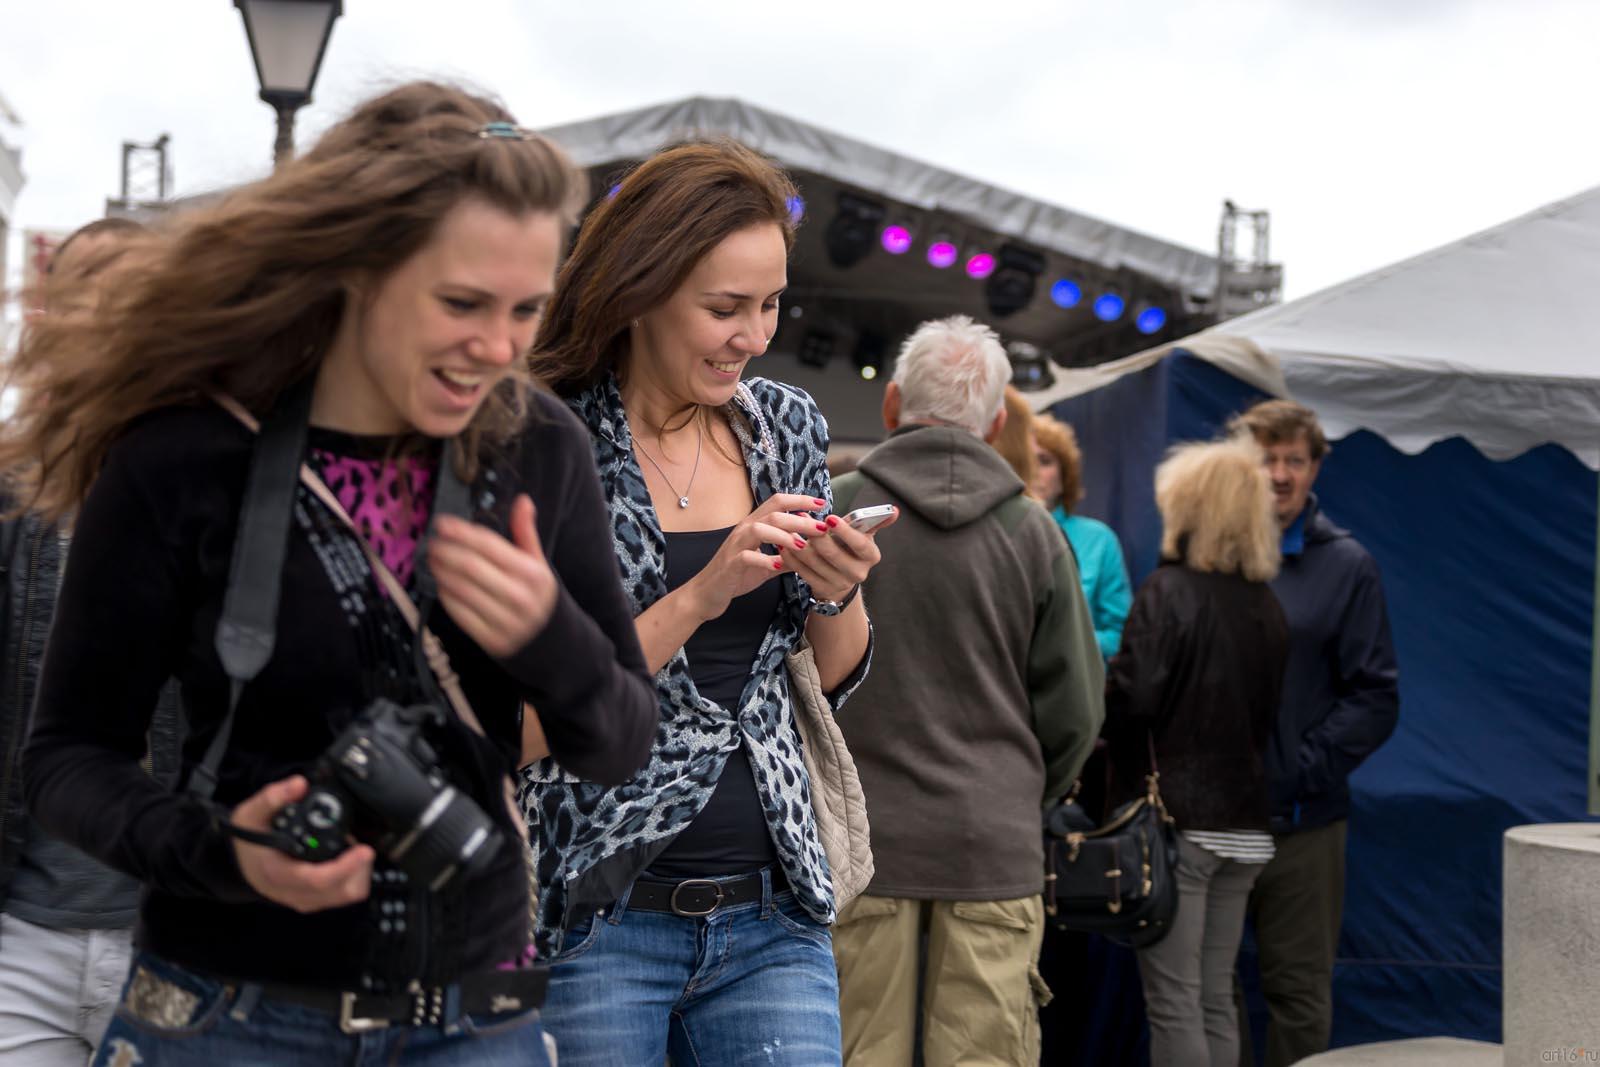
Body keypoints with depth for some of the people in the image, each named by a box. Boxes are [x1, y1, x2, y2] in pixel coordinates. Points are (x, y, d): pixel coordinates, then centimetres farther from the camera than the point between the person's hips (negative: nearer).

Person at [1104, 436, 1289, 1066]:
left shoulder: (1168, 591, -12)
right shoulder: (1266, 606, 9)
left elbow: (1133, 700, -20)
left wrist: (1099, 685, -1)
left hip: (1172, 815, -7)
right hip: (1242, 819, 7)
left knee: (1173, 1002, -2)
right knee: (1217, 1000, 13)